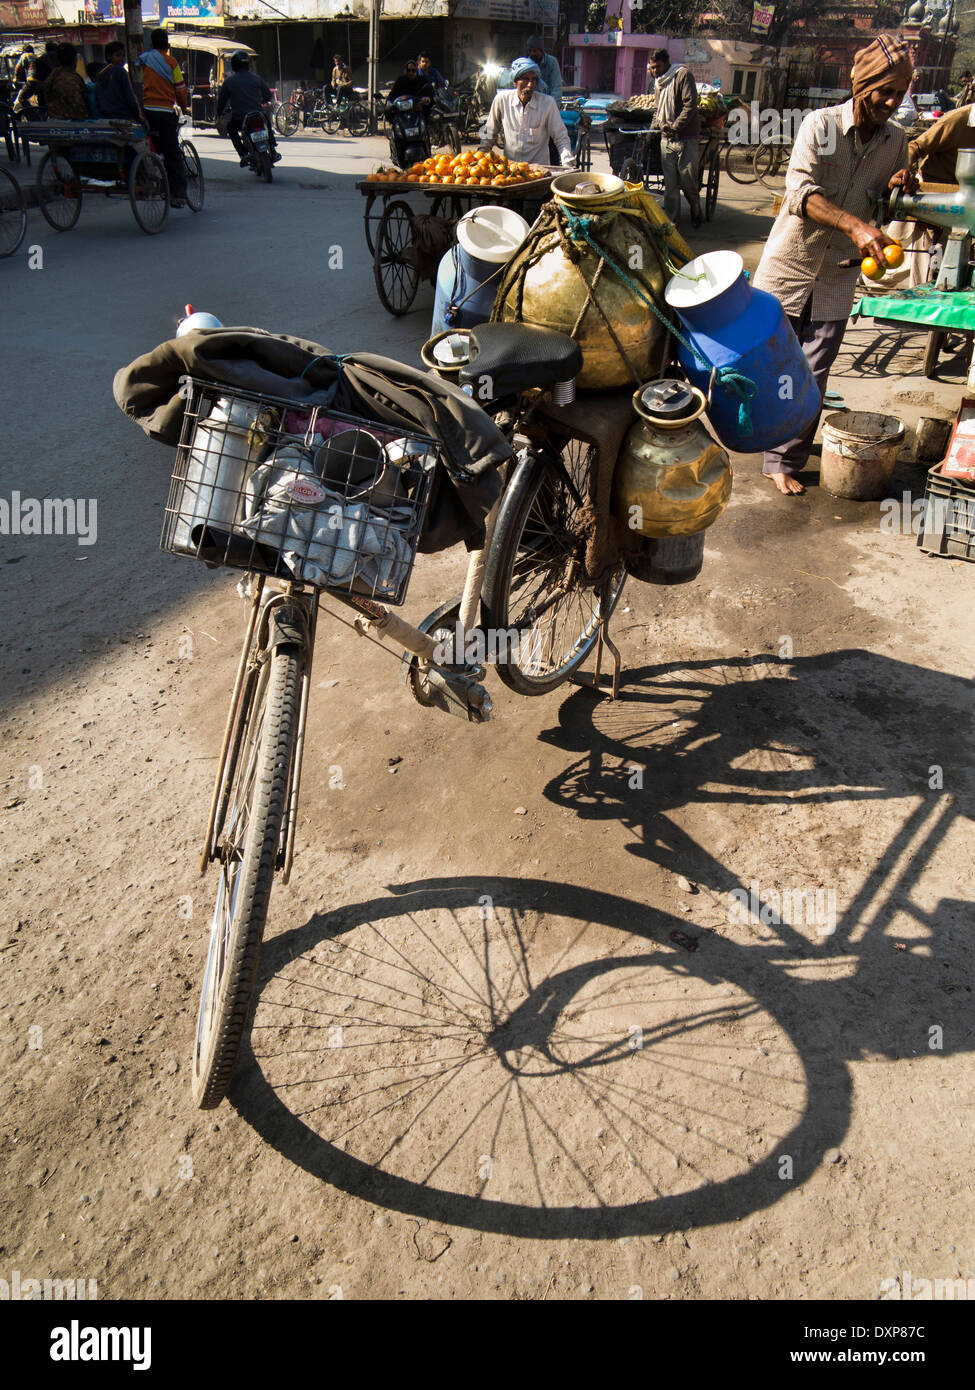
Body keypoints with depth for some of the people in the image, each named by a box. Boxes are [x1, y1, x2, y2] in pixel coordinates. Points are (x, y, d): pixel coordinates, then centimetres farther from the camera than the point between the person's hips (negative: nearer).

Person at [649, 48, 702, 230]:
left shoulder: (683, 75, -6)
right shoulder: (658, 83, 16)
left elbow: (690, 105, -14)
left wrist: (675, 126, -19)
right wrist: (653, 128, 13)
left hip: (686, 138, -6)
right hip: (666, 139, 6)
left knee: (687, 181, -3)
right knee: (670, 183, 3)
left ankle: (696, 214, 19)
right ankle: (672, 220, 8)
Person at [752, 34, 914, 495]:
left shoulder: (895, 141, 5)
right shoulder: (821, 124, -10)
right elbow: (801, 193, -25)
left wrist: (898, 190, -8)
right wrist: (855, 226, -38)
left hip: (835, 281, 3)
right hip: (787, 267, -3)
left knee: (812, 378, 1)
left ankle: (784, 461, 12)